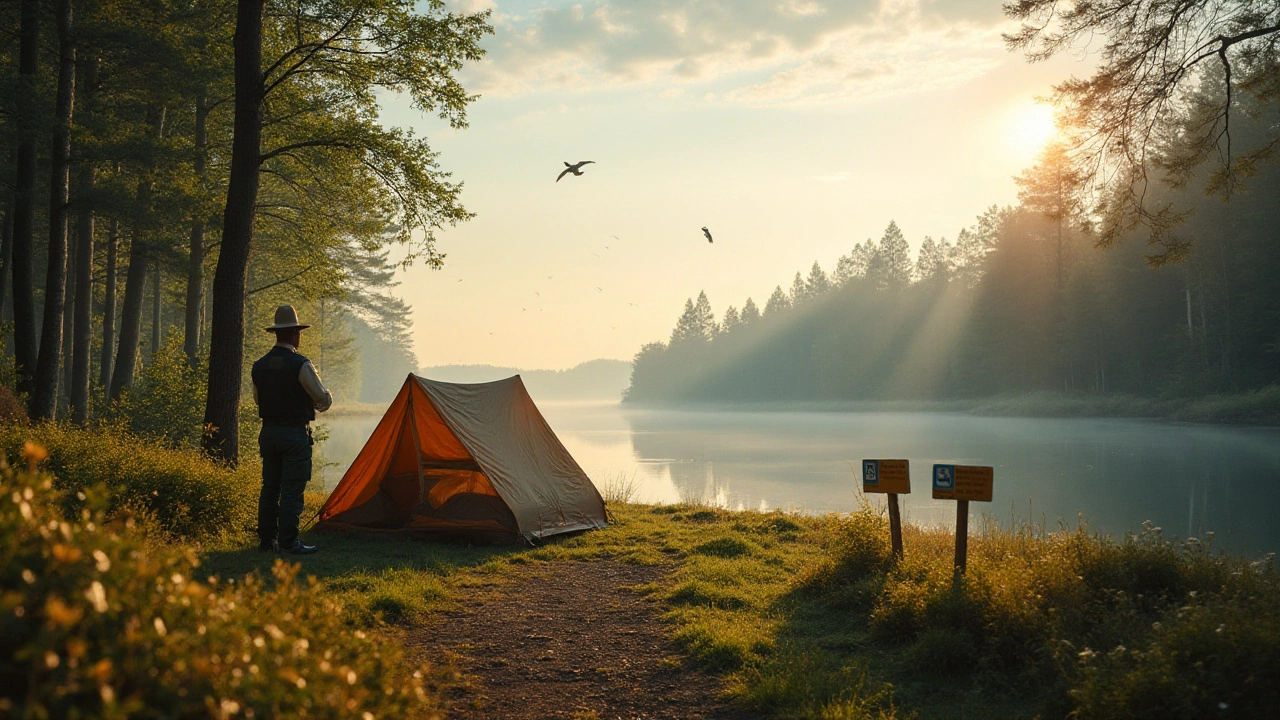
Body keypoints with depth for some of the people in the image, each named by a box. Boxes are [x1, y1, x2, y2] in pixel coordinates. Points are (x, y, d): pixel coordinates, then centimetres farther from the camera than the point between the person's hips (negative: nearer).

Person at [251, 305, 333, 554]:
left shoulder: (259, 365, 6)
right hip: (295, 433, -6)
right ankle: (288, 542, -2)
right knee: (292, 490, -3)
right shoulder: (301, 364, -15)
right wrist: (323, 400, 12)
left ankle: (266, 539, 18)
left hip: (268, 431, 7)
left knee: (270, 487, 13)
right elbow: (323, 399, -11)